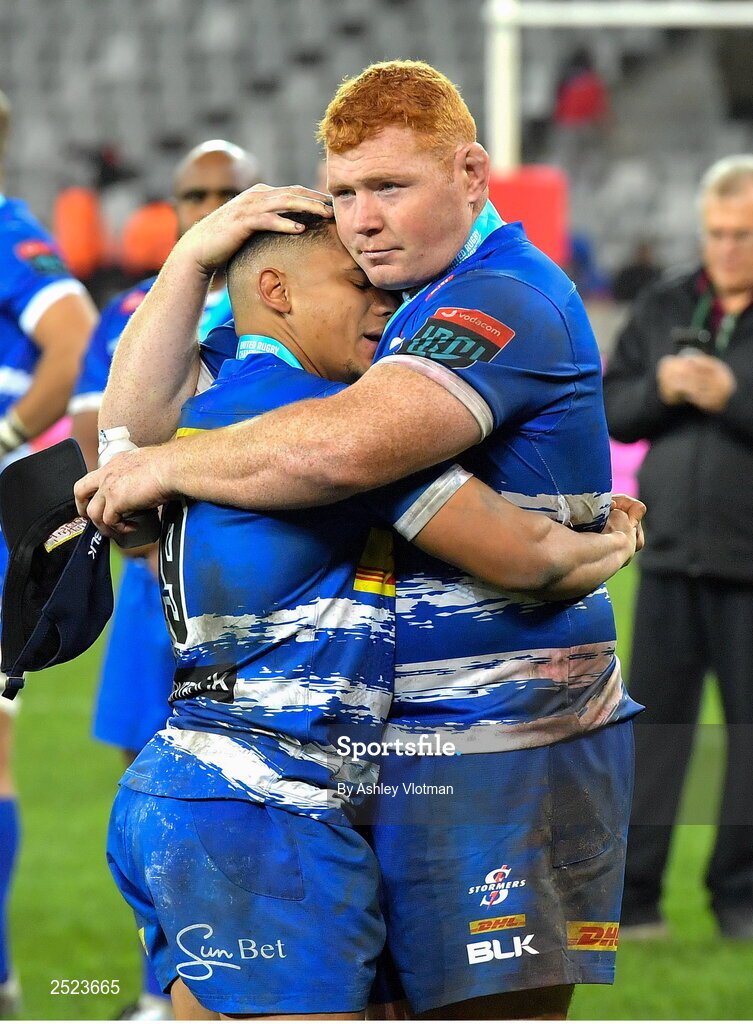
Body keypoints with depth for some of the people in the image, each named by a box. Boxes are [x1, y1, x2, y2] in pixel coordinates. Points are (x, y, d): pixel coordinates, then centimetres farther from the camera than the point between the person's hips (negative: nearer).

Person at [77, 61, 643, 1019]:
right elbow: (138, 417, 14)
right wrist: (191, 261, 0)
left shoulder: (509, 299, -13)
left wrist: (161, 468, -17)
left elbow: (343, 446, -32)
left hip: (503, 752, -9)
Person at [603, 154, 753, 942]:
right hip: (671, 554, 4)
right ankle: (631, 895, 7)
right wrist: (658, 389, -6)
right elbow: (608, 407, 13)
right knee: (653, 722, 3)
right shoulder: (666, 307, 12)